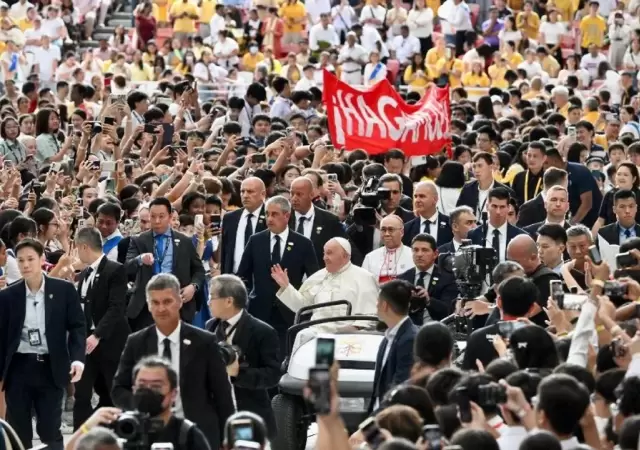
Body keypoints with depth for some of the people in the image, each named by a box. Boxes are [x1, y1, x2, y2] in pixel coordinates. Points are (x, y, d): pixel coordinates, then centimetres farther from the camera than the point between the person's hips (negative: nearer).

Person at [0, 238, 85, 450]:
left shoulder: (64, 290, 0)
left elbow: (77, 326, 1)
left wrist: (77, 358, -15)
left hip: (50, 368, -1)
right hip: (18, 368, 1)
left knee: (50, 431, 3)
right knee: (18, 432, 4)